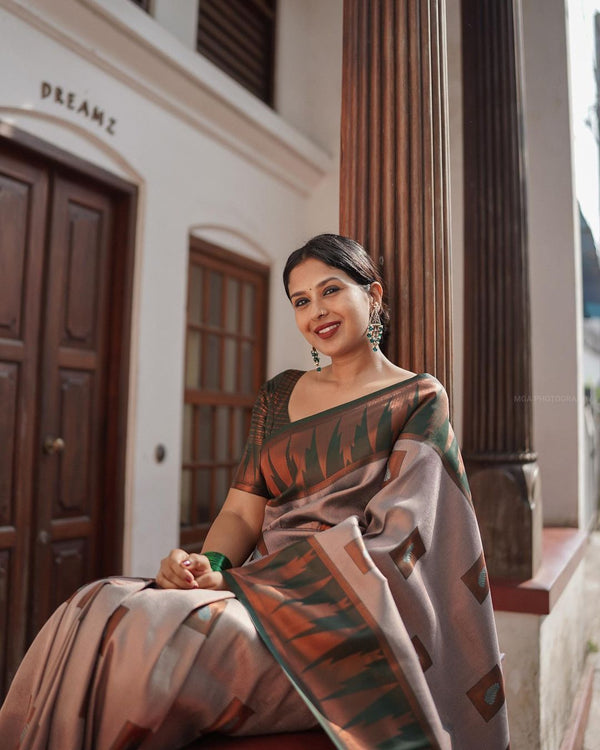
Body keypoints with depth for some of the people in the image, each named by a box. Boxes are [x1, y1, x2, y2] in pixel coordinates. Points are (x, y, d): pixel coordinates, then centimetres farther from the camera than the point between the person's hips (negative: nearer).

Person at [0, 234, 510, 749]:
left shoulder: (419, 400, 1)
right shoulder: (280, 395, 16)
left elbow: (384, 539, -10)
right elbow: (242, 512, 11)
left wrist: (242, 580, -17)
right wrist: (212, 564, -13)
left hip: (343, 618, -4)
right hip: (264, 589, 5)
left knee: (154, 633, -29)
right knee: (95, 608, -21)